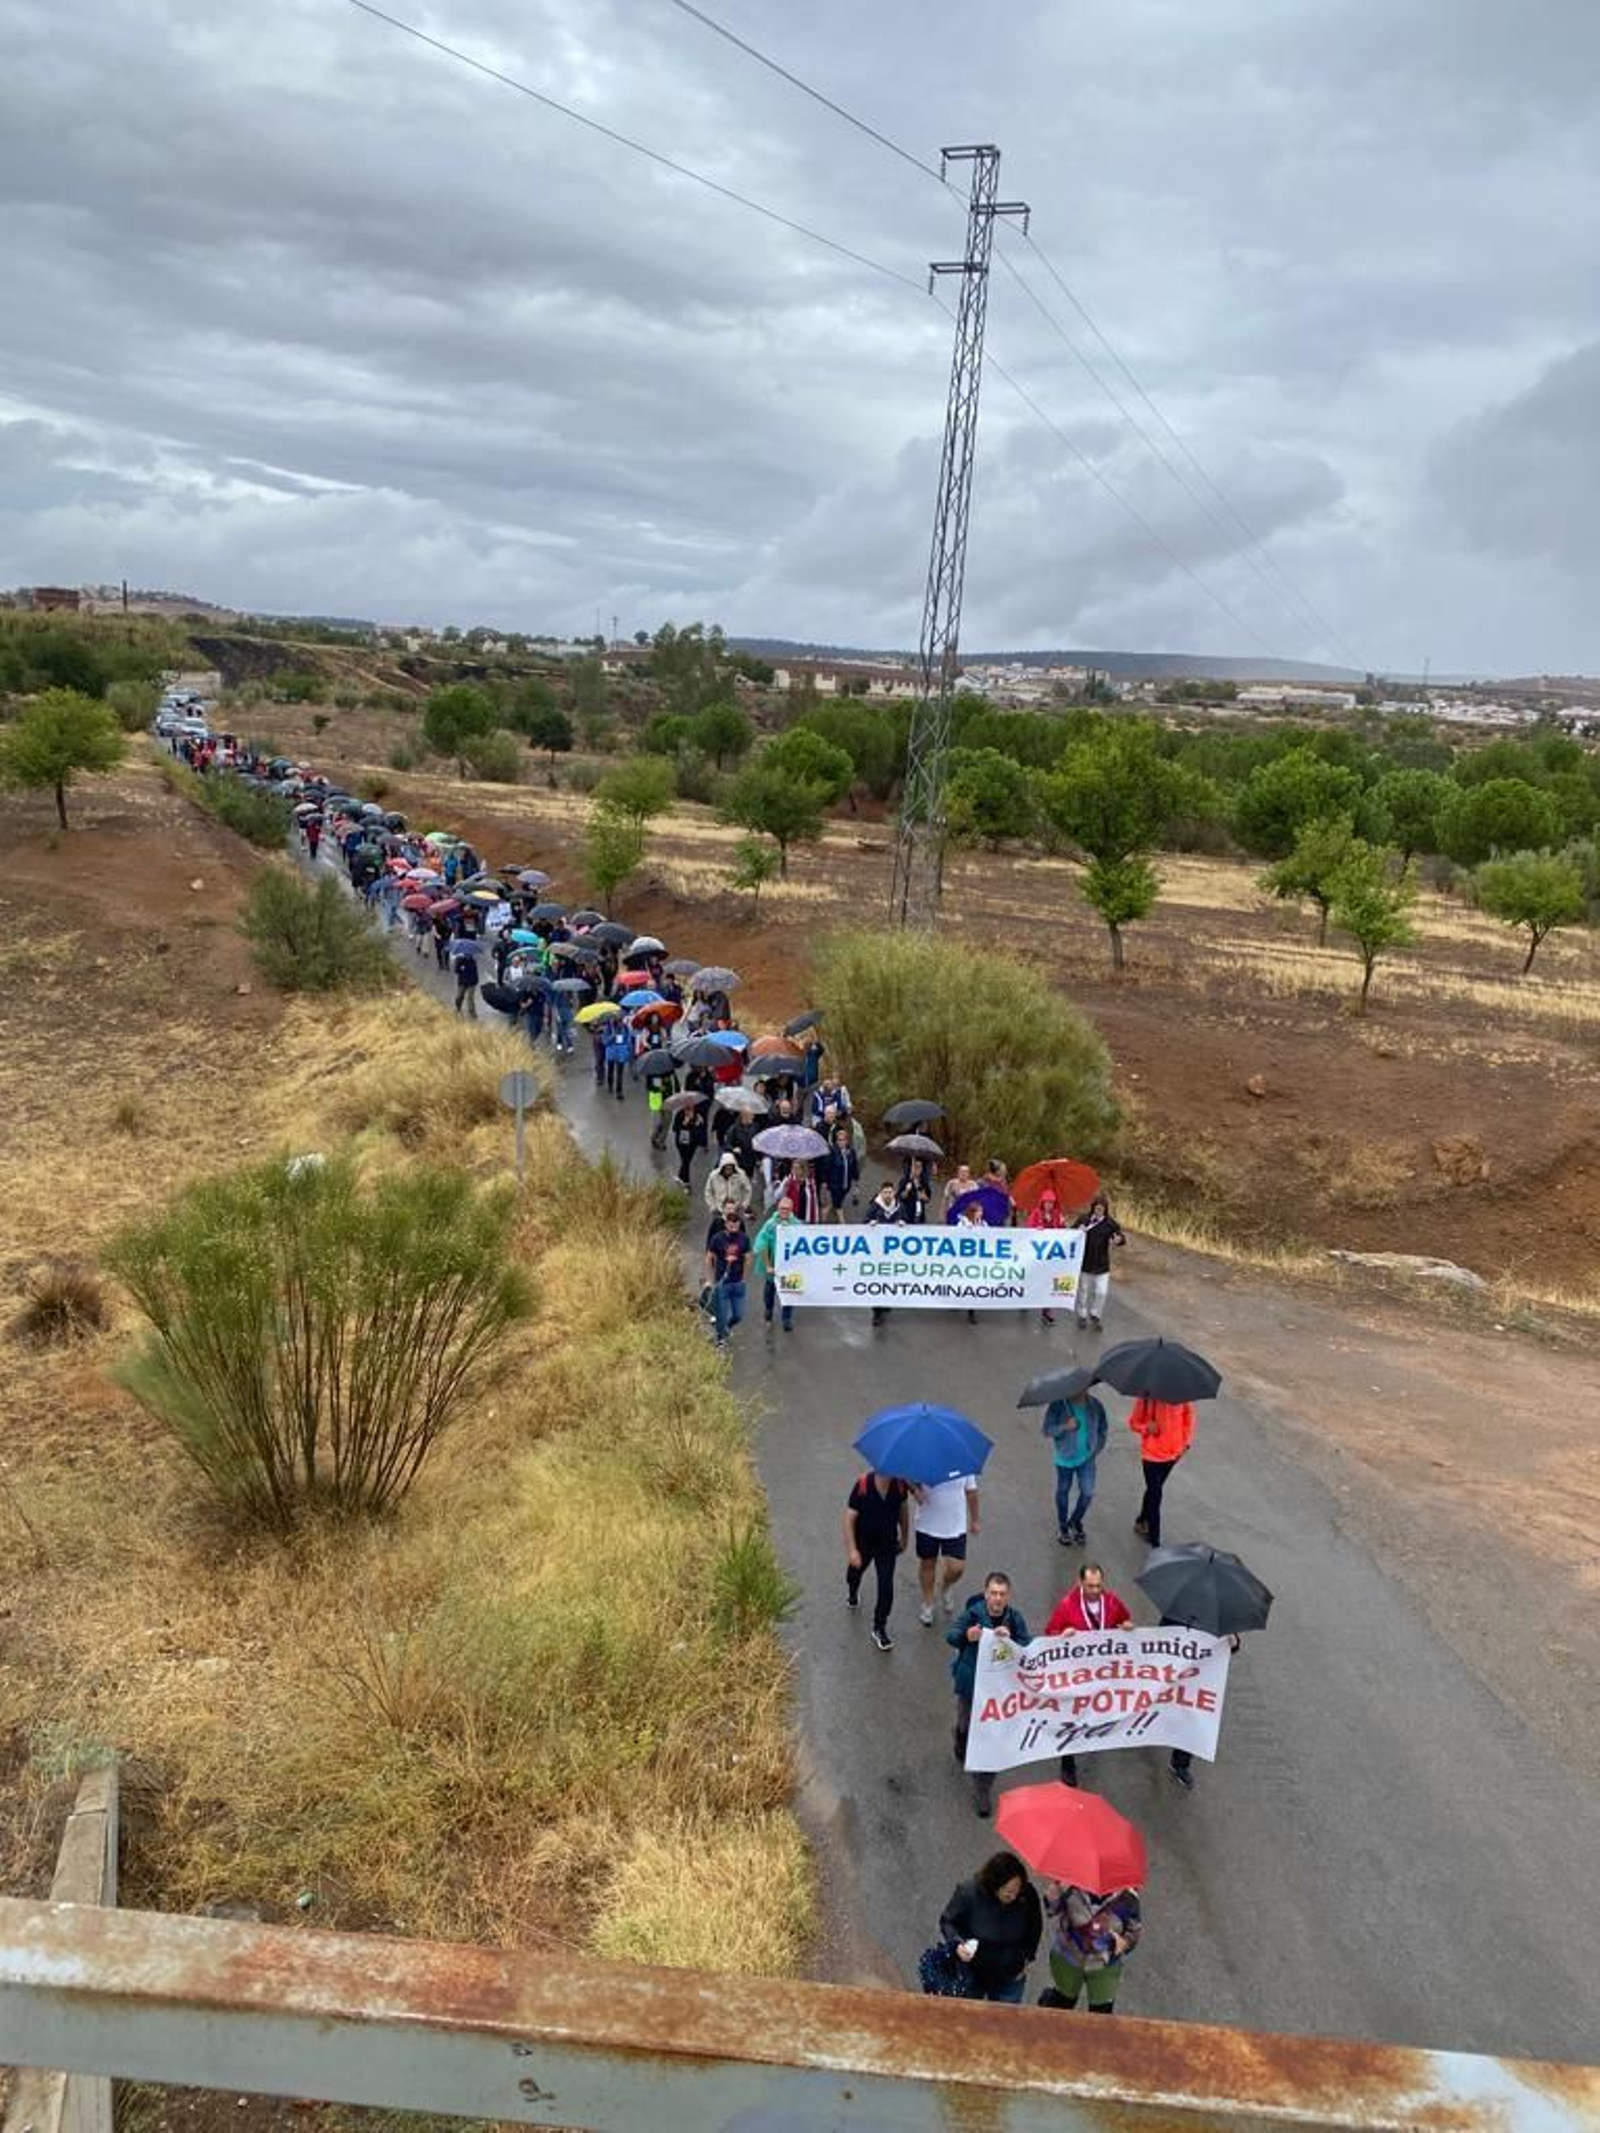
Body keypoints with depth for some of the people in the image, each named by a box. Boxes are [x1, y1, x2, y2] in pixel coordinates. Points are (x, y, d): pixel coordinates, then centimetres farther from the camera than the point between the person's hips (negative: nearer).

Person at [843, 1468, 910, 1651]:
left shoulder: (900, 1485, -19)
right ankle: (852, 1592, 63)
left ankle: (879, 1629, 11)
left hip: (888, 1543, 1)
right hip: (863, 1541, -1)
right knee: (856, 1569, 27)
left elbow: (903, 1510, 2)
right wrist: (852, 1550, -25)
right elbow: (849, 1518, -21)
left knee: (886, 1585, -6)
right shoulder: (862, 1485, -28)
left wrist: (904, 1538, 12)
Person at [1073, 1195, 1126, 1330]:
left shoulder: (1110, 1223, -6)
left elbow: (1120, 1236, -12)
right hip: (1085, 1262, 1)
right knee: (1083, 1291, 13)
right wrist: (1078, 1231, -19)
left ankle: (1095, 1315, 22)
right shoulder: (1084, 1219, -4)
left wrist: (1119, 1239, -35)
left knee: (1101, 1292, -2)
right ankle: (1082, 1315, 31)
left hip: (1102, 1264, -1)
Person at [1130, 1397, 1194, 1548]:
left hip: (1174, 1451, 4)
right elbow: (1134, 1422, -10)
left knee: (1154, 1489, 24)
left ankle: (1142, 1522, 47)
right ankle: (1155, 1543, 10)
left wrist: (1187, 1440, 1)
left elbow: (1189, 1414, 5)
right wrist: (1146, 1428, -31)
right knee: (1155, 1496, 0)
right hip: (1152, 1454, -4)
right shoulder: (1146, 1398, -21)